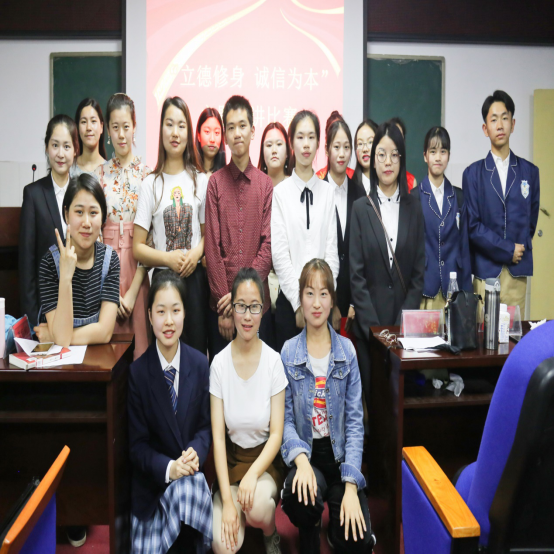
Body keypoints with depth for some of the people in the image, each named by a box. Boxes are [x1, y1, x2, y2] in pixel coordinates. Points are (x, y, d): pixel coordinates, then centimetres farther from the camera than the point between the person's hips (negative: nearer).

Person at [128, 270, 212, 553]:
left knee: (187, 491, -27)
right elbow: (137, 443, -5)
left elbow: (205, 426, 4)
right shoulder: (137, 371, -8)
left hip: (192, 475, 2)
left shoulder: (200, 364, -3)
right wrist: (168, 468, -20)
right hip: (153, 480, -1)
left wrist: (195, 453, -15)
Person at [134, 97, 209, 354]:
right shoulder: (151, 184, 0)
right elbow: (137, 248, 1)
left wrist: (197, 252, -7)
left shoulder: (201, 180, 5)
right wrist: (168, 258, -14)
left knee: (198, 349, 3)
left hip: (195, 277, 1)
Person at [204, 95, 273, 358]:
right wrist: (223, 302, -8)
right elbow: (212, 246, -2)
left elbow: (268, 245, -2)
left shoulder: (266, 184, 4)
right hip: (220, 305, -1)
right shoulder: (215, 182, 2)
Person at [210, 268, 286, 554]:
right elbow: (218, 436, -9)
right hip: (231, 458, 1)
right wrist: (227, 500, -16)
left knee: (257, 505, -32)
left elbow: (276, 433, -8)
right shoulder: (219, 363, -9)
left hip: (266, 458, 0)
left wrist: (253, 474, -24)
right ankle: (239, 506, 15)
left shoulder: (273, 361, -11)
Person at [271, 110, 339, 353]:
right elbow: (279, 254, -5)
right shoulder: (280, 192, -1)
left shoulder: (327, 191, 6)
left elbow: (332, 249, 3)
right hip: (289, 301, -2)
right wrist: (299, 302, -9)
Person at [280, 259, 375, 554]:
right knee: (299, 497, -33)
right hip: (305, 454, 0)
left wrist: (351, 485, -14)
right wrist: (301, 458, -24)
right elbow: (286, 419, -3)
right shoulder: (288, 352, -4)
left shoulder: (347, 350, -1)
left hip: (340, 454, 1)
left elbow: (354, 420, -4)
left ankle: (336, 523, 19)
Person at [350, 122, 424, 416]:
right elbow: (356, 274, -2)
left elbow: (419, 270, 4)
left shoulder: (413, 207, 6)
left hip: (405, 317, 1)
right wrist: (374, 327, -9)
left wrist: (404, 322, -5)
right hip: (369, 321, -1)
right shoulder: (361, 208, 1)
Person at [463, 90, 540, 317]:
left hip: (518, 274, 2)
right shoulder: (473, 174, 3)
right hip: (485, 272, -2)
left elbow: (531, 221, 15)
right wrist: (509, 250, -8)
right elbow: (473, 225, -5)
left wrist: (521, 251, 3)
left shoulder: (529, 171, 10)